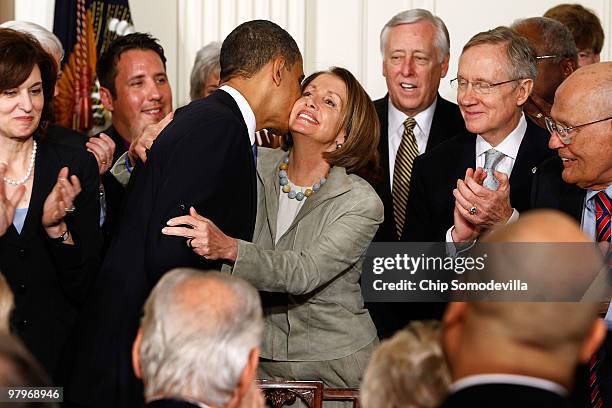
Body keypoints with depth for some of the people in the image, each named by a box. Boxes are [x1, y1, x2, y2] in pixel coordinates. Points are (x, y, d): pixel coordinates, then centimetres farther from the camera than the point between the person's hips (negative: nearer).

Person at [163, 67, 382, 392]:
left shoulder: (362, 203, -14)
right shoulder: (256, 166, -2)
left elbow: (304, 273, -27)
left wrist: (229, 248, -42)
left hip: (335, 365, -3)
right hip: (261, 360, 3)